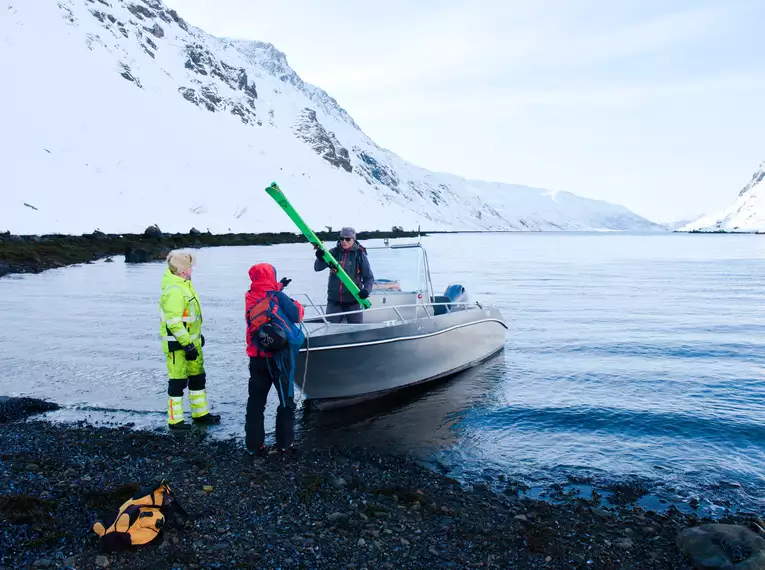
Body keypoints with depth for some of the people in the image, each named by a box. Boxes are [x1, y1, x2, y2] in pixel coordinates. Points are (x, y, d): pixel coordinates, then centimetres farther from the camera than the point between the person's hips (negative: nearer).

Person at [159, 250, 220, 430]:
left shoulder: (184, 285, 10)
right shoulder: (174, 290, -23)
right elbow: (174, 322, -26)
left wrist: (198, 335, 24)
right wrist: (188, 344, -24)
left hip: (191, 340, 10)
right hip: (178, 344, -10)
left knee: (197, 376, 18)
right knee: (178, 381, 1)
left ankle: (200, 413, 30)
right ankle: (175, 420, 13)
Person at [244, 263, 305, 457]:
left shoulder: (249, 298, 1)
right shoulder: (279, 298, -13)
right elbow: (297, 315, -4)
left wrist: (278, 286, 32)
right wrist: (295, 303, 15)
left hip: (257, 359, 4)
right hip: (279, 358, -4)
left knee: (255, 402, 12)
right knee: (287, 401, 10)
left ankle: (254, 445, 16)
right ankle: (284, 444, 12)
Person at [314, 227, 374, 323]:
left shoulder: (360, 254, -3)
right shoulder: (334, 252, 1)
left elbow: (369, 277, 0)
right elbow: (317, 268, -2)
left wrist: (366, 290, -19)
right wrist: (320, 258, -23)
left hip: (353, 301, -1)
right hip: (334, 300, 2)